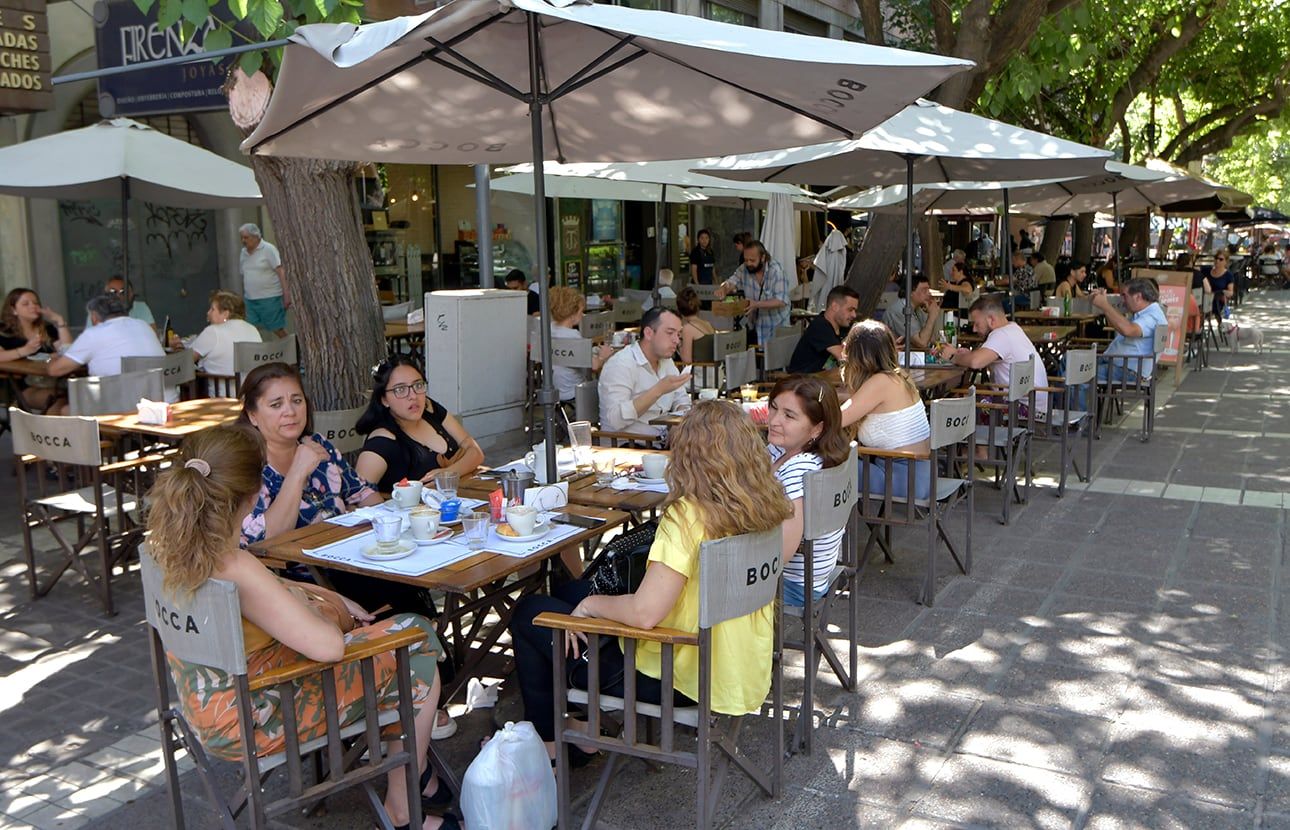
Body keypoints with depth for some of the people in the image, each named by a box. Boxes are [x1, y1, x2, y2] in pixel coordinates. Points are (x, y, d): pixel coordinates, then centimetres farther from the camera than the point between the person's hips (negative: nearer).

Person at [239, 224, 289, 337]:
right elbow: (244, 276, 20)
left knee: (277, 329, -1)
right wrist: (243, 296, 19)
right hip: (250, 299, 6)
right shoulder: (243, 252, 13)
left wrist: (286, 294, -19)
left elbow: (281, 272, -11)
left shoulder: (268, 249, -5)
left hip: (270, 298, -6)